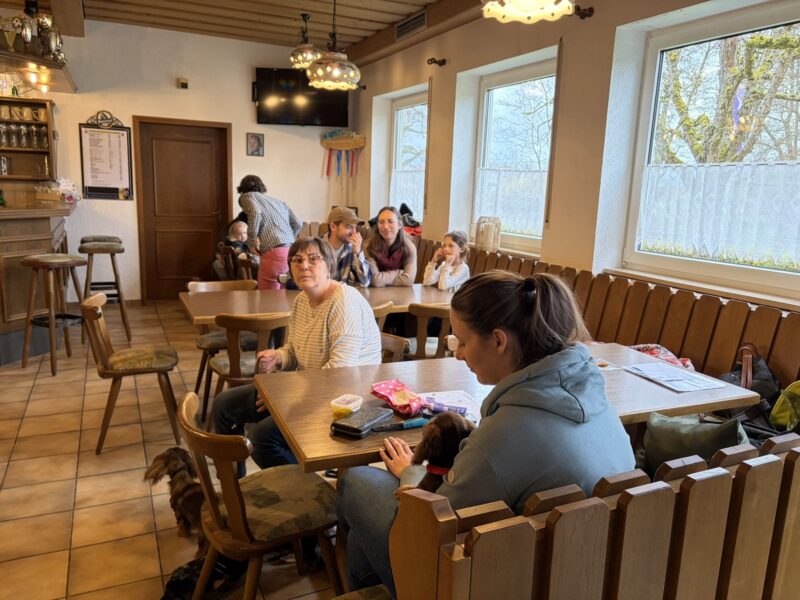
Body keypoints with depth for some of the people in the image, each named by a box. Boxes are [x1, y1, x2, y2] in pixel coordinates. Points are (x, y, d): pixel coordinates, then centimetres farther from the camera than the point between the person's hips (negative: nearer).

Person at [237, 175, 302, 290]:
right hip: (292, 252, 6)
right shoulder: (277, 201, 28)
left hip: (274, 252, -6)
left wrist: (252, 240, -4)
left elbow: (255, 212, -10)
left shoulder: (246, 196, 13)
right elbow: (297, 223, 18)